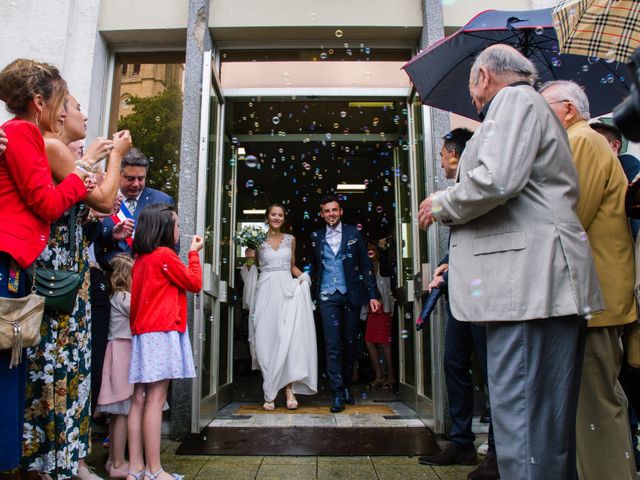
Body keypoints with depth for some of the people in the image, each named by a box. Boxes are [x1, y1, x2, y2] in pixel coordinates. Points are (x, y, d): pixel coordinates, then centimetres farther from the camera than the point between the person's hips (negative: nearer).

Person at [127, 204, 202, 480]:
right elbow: (195, 284, -1)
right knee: (155, 400, -7)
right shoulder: (165, 255, -9)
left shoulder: (141, 258, 15)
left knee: (140, 399, 7)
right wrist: (194, 253, 8)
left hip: (142, 332, 8)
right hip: (162, 332, -8)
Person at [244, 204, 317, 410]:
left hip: (287, 289, 1)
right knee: (266, 339, -3)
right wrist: (250, 257, -7)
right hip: (266, 290, -1)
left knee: (288, 338, -12)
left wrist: (302, 277, 4)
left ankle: (288, 388, -9)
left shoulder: (290, 239, 14)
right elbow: (254, 267, 12)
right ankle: (269, 394, 3)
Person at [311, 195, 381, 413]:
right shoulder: (316, 237, 8)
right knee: (333, 345, -6)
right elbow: (314, 266, 13)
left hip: (351, 295, 0)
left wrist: (372, 295, -3)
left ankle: (346, 386, 25)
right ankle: (337, 394, -2)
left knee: (350, 343, 8)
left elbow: (366, 265, 3)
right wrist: (312, 292, 2)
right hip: (328, 296, 0)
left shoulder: (353, 233, 4)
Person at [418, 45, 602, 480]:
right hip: (544, 282, 10)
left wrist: (442, 206, -3)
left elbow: (496, 179, -19)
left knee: (521, 418, -8)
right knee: (551, 422, 14)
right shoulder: (530, 105, 29)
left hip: (529, 280, -10)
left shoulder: (514, 100, -1)